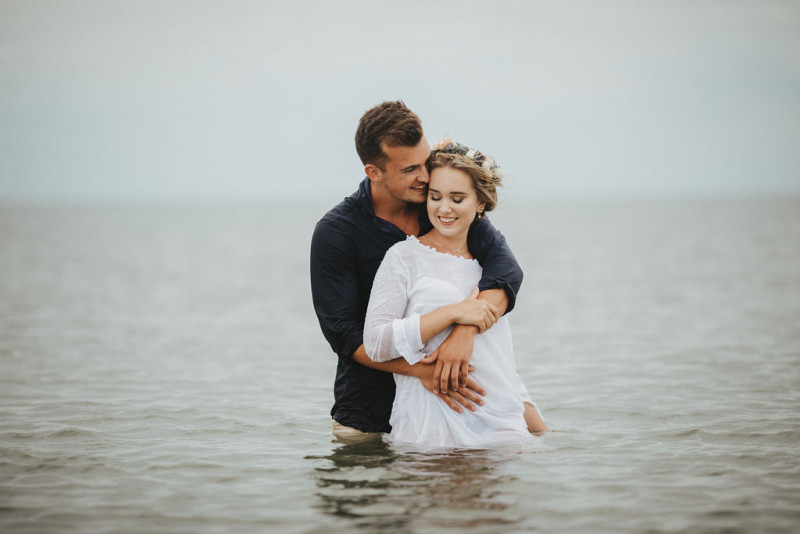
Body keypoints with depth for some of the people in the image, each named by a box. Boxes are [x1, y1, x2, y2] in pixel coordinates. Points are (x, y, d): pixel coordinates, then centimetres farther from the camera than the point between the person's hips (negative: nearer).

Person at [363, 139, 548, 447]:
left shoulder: (485, 266, 18)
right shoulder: (405, 258, 2)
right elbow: (376, 344, -10)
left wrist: (542, 430, 19)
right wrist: (452, 312, -15)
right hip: (431, 433, -5)